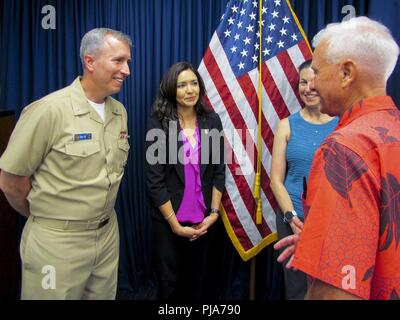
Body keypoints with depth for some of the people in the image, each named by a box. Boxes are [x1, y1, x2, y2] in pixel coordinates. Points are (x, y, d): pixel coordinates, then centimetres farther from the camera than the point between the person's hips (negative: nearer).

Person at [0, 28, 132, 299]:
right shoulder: (49, 111, -17)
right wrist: (45, 217, 3)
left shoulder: (120, 112, 3)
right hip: (57, 241, -6)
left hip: (108, 234, 6)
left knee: (104, 295, 20)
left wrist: (98, 215, 12)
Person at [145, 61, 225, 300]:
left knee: (197, 280, 17)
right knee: (168, 282, 13)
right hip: (168, 220, -2)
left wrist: (214, 212, -4)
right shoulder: (159, 123, -9)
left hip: (203, 220, 3)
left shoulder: (212, 121, 0)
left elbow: (219, 170, 3)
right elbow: (155, 180, -11)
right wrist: (175, 223, -11)